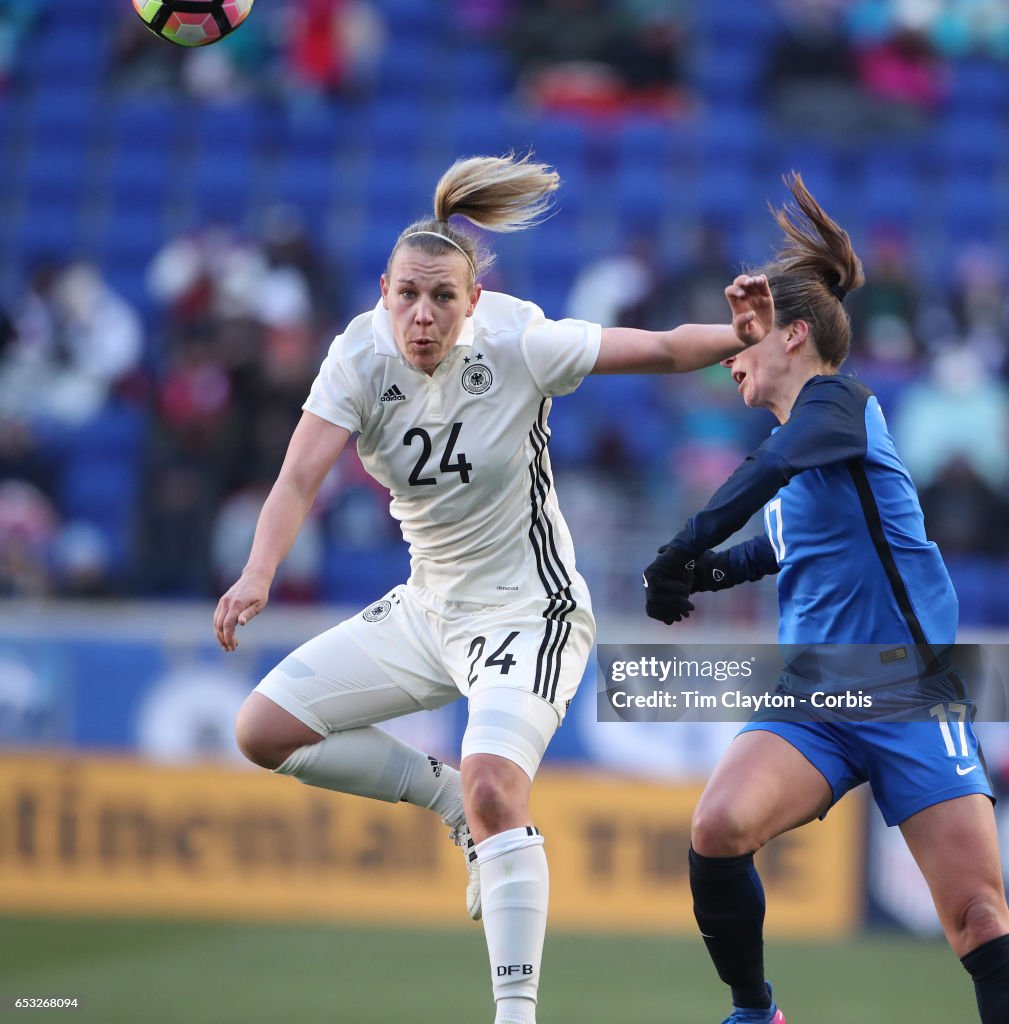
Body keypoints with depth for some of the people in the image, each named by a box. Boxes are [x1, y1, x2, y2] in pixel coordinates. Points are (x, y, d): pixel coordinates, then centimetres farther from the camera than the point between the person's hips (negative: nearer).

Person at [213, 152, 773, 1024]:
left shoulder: (517, 346, -19)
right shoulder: (360, 359, -11)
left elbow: (663, 351, -16)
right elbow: (301, 478, -21)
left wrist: (742, 335, -36)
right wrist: (258, 575, -39)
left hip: (529, 611, -6)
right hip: (426, 608, 6)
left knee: (493, 789, -28)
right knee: (265, 729, 1)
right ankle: (453, 799, 14)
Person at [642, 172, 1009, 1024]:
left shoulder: (838, 402, -6)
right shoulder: (794, 445, 17)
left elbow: (775, 466, -28)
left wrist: (685, 550, -34)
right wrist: (707, 572, 17)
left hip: (909, 691, -6)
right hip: (810, 696, 6)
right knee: (718, 828, -21)